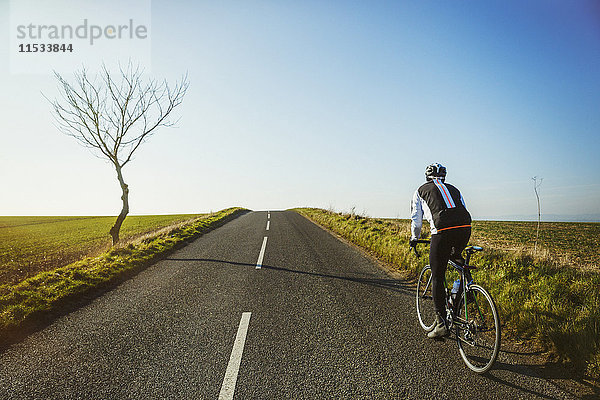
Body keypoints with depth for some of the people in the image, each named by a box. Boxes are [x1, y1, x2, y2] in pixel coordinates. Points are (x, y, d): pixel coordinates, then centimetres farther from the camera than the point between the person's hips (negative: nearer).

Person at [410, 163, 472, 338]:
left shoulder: (421, 191, 20)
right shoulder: (454, 189, 29)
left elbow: (416, 219, 22)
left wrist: (414, 239, 39)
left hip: (442, 232, -4)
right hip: (465, 229, 4)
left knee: (437, 278, 6)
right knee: (455, 256, 37)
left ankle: (441, 323, 8)